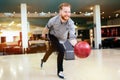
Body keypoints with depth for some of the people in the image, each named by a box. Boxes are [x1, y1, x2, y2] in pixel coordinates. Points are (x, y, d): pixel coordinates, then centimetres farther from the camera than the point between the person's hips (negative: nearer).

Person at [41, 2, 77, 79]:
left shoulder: (71, 23, -36)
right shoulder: (53, 20, -36)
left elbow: (72, 37, -43)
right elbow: (47, 27, -13)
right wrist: (43, 33, 6)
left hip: (61, 38, 3)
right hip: (53, 36, -3)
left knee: (51, 49, 27)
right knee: (61, 50, -24)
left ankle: (43, 60, 58)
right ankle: (60, 71, -5)